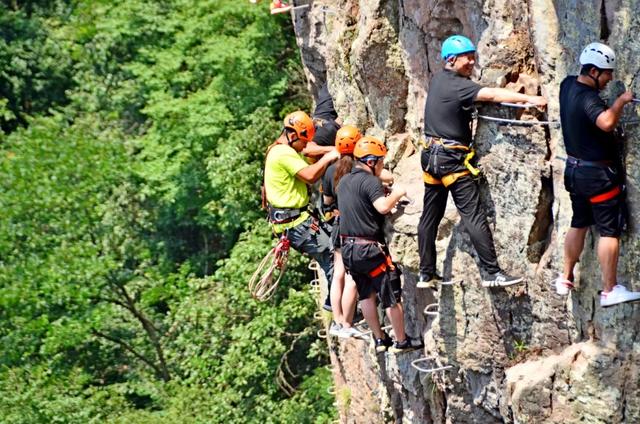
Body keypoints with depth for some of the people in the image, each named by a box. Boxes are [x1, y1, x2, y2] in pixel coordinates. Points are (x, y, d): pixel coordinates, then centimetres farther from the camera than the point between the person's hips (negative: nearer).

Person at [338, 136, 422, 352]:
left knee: (366, 295, 17)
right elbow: (383, 207, -31)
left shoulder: (344, 182, 12)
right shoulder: (370, 181, -15)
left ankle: (379, 339, 24)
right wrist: (396, 194, -12)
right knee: (391, 296, 4)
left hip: (347, 247, 8)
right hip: (369, 248, -8)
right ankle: (401, 341, 11)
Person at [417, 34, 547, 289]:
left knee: (430, 216, 12)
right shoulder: (456, 85, -16)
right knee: (474, 216, -9)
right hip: (452, 159, -9)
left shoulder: (437, 80, 10)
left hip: (431, 157, 9)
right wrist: (529, 99, -34)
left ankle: (426, 275, 16)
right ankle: (491, 273, -12)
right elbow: (491, 94, -27)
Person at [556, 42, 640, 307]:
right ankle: (609, 291, 1)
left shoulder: (568, 84, 1)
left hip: (574, 170, 9)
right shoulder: (588, 98, -25)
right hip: (598, 174, -9)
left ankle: (566, 279, 28)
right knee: (610, 231, -1)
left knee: (579, 224, 22)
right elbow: (607, 122, -44)